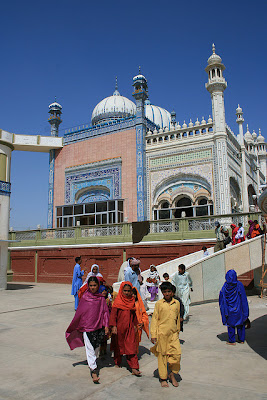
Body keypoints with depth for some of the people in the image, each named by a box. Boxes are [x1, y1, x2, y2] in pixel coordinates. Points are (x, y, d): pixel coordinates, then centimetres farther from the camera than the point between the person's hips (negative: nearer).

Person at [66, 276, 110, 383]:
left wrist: (106, 326, -6)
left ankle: (93, 364, 38)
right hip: (87, 327, -2)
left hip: (98, 327, 2)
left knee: (96, 347, 15)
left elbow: (105, 312, 2)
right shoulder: (84, 298, -3)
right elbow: (78, 313, 3)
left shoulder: (101, 298, 0)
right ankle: (94, 371, -3)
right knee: (90, 349, -6)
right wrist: (72, 328, 8)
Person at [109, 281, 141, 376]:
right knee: (118, 345, 15)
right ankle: (117, 362, 37)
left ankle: (134, 368, -1)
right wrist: (113, 326, -17)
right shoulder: (117, 301, -9)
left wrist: (135, 325, 15)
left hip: (130, 327, 3)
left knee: (131, 347, -2)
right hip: (119, 327, -2)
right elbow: (113, 314, -10)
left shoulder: (132, 301, 5)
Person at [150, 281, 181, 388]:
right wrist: (153, 334, -5)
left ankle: (172, 374, 18)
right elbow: (154, 319, -1)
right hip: (162, 333, -2)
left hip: (173, 333, 3)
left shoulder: (176, 303, 7)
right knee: (162, 355, 5)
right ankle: (163, 378, 21)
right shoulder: (159, 304, -3)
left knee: (177, 353, -5)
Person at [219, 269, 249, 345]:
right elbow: (243, 298, -10)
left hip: (229, 309, 0)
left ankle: (232, 341, 16)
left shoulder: (225, 286, -10)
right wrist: (245, 311, -2)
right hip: (238, 308, 0)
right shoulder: (239, 285, -13)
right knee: (240, 323, 17)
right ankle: (241, 339, 26)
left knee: (230, 324, 12)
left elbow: (221, 298, -7)